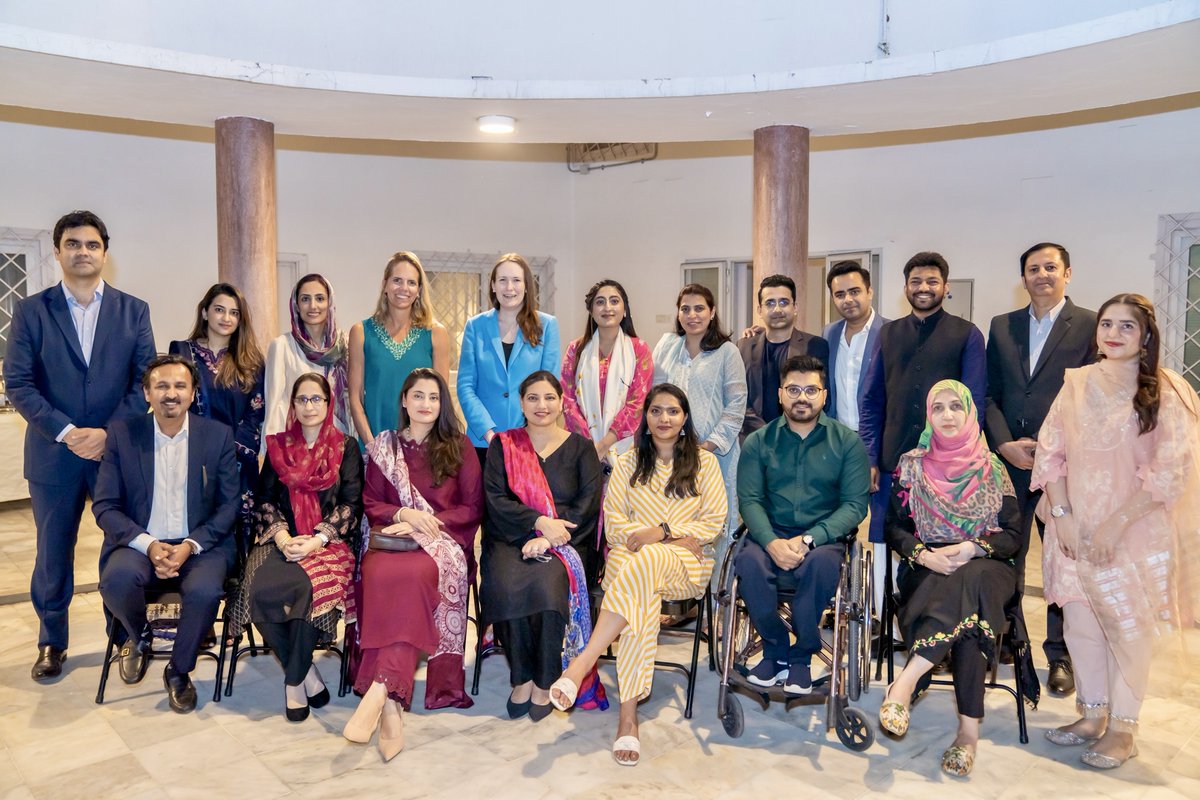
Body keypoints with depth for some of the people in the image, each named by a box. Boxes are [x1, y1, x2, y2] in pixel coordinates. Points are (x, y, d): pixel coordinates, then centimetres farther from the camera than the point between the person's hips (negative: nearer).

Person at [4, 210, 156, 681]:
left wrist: (109, 433, -12)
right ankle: (51, 643, 28)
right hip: (53, 452, 0)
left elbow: (145, 381, -1)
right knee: (53, 553, 10)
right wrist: (65, 431, -14)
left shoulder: (133, 311, 4)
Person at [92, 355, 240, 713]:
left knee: (205, 590, -30)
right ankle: (138, 637, 6)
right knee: (117, 579, -31)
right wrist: (148, 545, -16)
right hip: (139, 543, 1)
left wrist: (191, 545, -15)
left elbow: (229, 506, 0)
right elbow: (104, 506, -1)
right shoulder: (122, 434, 1)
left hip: (200, 545, 0)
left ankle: (179, 671, 1)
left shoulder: (218, 435, 0)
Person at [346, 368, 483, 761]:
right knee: (381, 575, -36)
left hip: (444, 541, -1)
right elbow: (371, 503, 14)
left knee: (413, 573, -38)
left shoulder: (459, 447, 12)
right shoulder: (384, 445, 18)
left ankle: (379, 690, -41)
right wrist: (404, 514, -8)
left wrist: (424, 522, -8)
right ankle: (391, 706, -40)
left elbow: (473, 509, 6)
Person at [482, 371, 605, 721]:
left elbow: (588, 503, -1)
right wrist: (539, 521, -16)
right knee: (507, 585, -31)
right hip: (511, 540, 1)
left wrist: (549, 537, -17)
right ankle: (521, 678, -11)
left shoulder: (580, 448, 11)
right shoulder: (503, 445, 12)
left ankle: (545, 682, -13)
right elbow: (495, 499, 0)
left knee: (548, 583, -32)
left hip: (565, 541, -1)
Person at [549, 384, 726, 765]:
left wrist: (661, 532, -11)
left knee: (646, 561, -39)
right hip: (631, 558, 1)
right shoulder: (628, 463, 15)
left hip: (687, 563, -1)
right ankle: (628, 716, -36)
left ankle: (581, 664, -42)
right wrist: (677, 535, -9)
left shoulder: (704, 462, 12)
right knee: (644, 599, -37)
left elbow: (714, 521, 4)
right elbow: (614, 523, 6)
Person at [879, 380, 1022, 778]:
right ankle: (969, 727, -35)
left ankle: (907, 682, -41)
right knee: (967, 607, -33)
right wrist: (924, 555, -14)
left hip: (985, 567, 0)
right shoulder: (912, 465, 9)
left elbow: (1013, 533, 3)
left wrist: (972, 549, -16)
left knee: (969, 582, -37)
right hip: (927, 569, 0)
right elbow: (894, 528, 6)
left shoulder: (992, 468, 9)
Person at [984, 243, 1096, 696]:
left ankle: (1061, 656, 18)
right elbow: (990, 394, 9)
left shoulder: (1089, 326, 1)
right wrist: (1004, 444, -5)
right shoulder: (1002, 327, 12)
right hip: (1010, 461, 3)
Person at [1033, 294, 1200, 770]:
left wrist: (1116, 525, -16)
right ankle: (1092, 714, 26)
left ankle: (1122, 728, 20)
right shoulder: (1077, 384, 3)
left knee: (1129, 627, 5)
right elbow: (1051, 453, 2)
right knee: (1079, 621, 9)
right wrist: (1062, 515, -8)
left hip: (1136, 531, -3)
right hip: (1075, 529, 3)